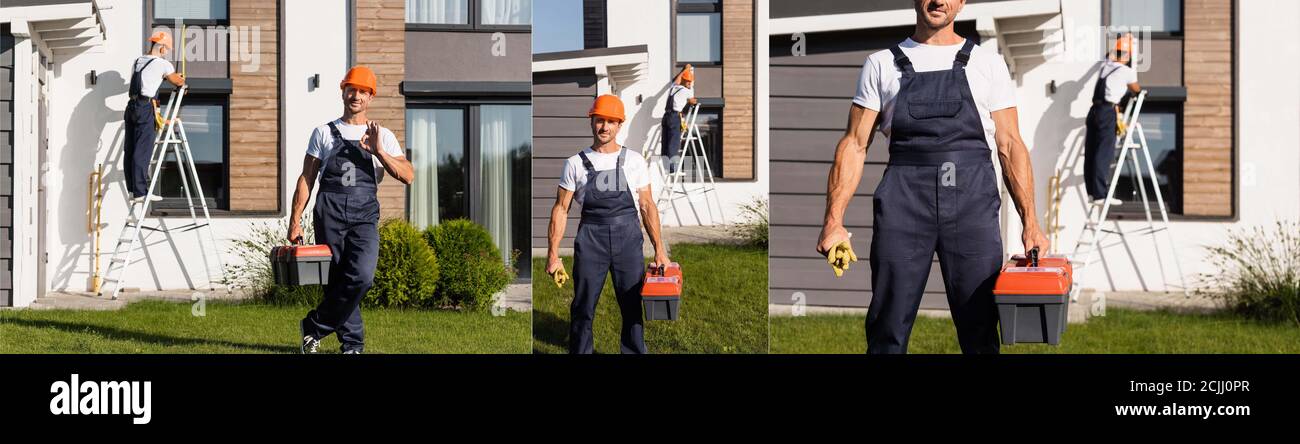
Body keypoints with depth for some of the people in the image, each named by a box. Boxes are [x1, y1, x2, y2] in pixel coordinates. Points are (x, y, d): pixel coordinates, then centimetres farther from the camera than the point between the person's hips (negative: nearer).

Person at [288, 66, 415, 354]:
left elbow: (407, 176, 2)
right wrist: (295, 220, 2)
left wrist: (378, 151, -11)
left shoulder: (383, 137, 13)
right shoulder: (324, 133, 12)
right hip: (329, 213, 0)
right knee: (337, 281, -2)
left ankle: (314, 326, -2)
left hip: (364, 215, 0)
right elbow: (306, 178, 10)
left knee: (361, 276, -18)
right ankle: (352, 343, 12)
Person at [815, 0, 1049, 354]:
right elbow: (855, 145, 7)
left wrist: (1030, 223, 0)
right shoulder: (882, 65, 12)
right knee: (888, 332, 0)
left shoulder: (987, 64, 13)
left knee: (980, 330, 0)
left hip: (972, 204, 0)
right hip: (904, 205, 0)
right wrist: (833, 221, -4)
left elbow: (1010, 146, 9)